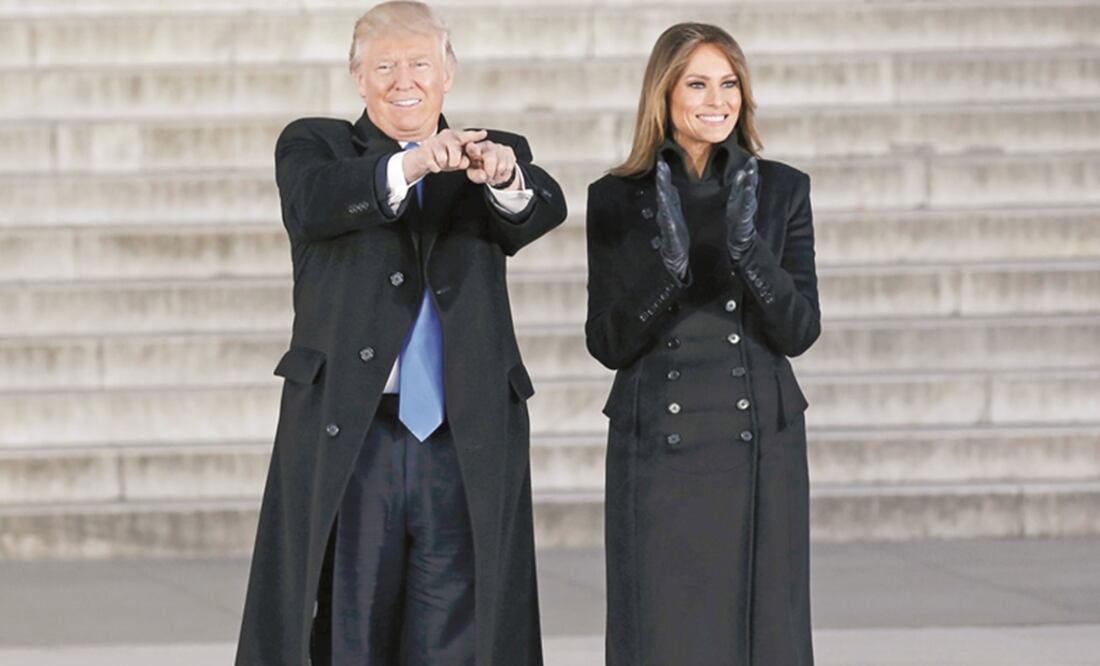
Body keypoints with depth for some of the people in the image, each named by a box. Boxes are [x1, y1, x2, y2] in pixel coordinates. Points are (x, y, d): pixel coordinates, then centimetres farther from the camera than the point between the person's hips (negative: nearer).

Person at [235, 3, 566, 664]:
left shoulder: (495, 156, 13)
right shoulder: (315, 145, 8)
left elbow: (543, 211, -9)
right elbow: (314, 203, -15)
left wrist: (507, 180, -33)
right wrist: (404, 169, -34)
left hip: (467, 443, 1)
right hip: (347, 439, -1)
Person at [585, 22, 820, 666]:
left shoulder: (782, 190, 4)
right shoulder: (617, 199, 2)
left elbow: (799, 330, -3)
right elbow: (608, 342, -2)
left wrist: (748, 246, -19)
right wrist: (666, 266, -19)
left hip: (759, 448, 1)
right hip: (658, 449, -1)